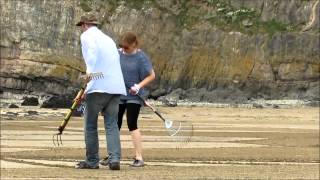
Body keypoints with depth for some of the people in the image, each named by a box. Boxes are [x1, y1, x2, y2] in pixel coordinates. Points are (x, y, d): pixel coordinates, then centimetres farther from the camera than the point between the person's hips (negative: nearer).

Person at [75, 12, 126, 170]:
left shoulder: (87, 36, 4)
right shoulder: (108, 39, 26)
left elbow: (92, 52, -17)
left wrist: (89, 72, -26)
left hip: (99, 87, -6)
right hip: (117, 87, 6)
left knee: (90, 124, 6)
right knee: (111, 124, 4)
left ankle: (92, 161, 9)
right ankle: (115, 159, -10)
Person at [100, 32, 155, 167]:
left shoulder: (141, 57, -9)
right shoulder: (117, 53, 2)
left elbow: (152, 75, -6)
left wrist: (139, 86, -18)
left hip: (133, 95, -4)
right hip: (118, 95, 4)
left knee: (132, 124, -12)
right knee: (115, 124, 8)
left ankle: (139, 158, -7)